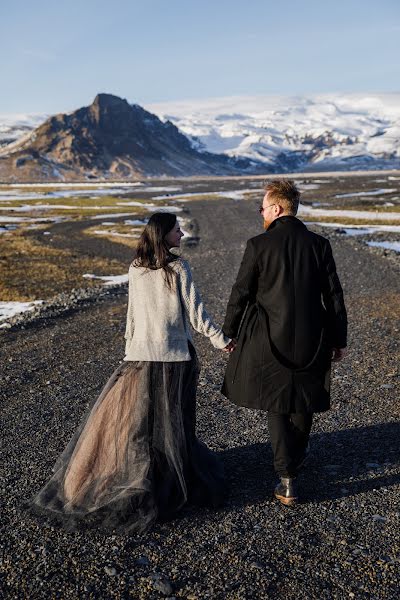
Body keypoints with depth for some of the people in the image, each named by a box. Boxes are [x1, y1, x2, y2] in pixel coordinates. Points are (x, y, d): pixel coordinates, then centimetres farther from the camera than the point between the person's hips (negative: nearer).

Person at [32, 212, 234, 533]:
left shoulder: (136, 269, 0)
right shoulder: (179, 268, -9)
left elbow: (132, 315, 6)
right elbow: (195, 312, -9)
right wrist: (220, 340, 1)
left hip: (142, 355, 2)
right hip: (176, 356, -2)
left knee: (123, 417, 12)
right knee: (172, 422, 10)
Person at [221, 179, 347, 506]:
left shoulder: (258, 245, -11)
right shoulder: (319, 244, -2)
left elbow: (240, 294, -7)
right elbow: (334, 296, 1)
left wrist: (229, 333, 6)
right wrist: (339, 340, 10)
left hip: (270, 342, -2)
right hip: (311, 341, 3)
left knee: (277, 406, 11)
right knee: (303, 402, 22)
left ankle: (288, 480, 8)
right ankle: (297, 456, 43)